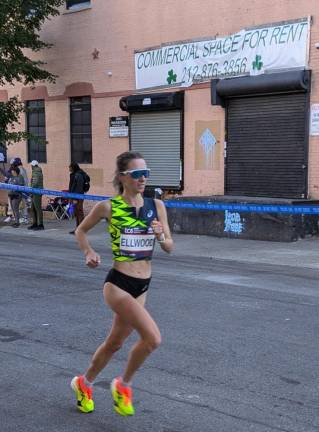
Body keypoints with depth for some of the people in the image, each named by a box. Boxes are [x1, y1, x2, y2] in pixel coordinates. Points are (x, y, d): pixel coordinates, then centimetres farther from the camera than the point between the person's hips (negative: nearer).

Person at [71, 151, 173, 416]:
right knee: (153, 338, -19)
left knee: (115, 342, 19)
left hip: (142, 287, 5)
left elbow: (170, 248, 5)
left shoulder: (157, 206, 1)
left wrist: (161, 236, -16)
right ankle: (124, 384, 7)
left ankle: (84, 383, 44)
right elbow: (81, 230, 8)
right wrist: (88, 253, -9)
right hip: (118, 284, -5)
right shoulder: (108, 207, -9)